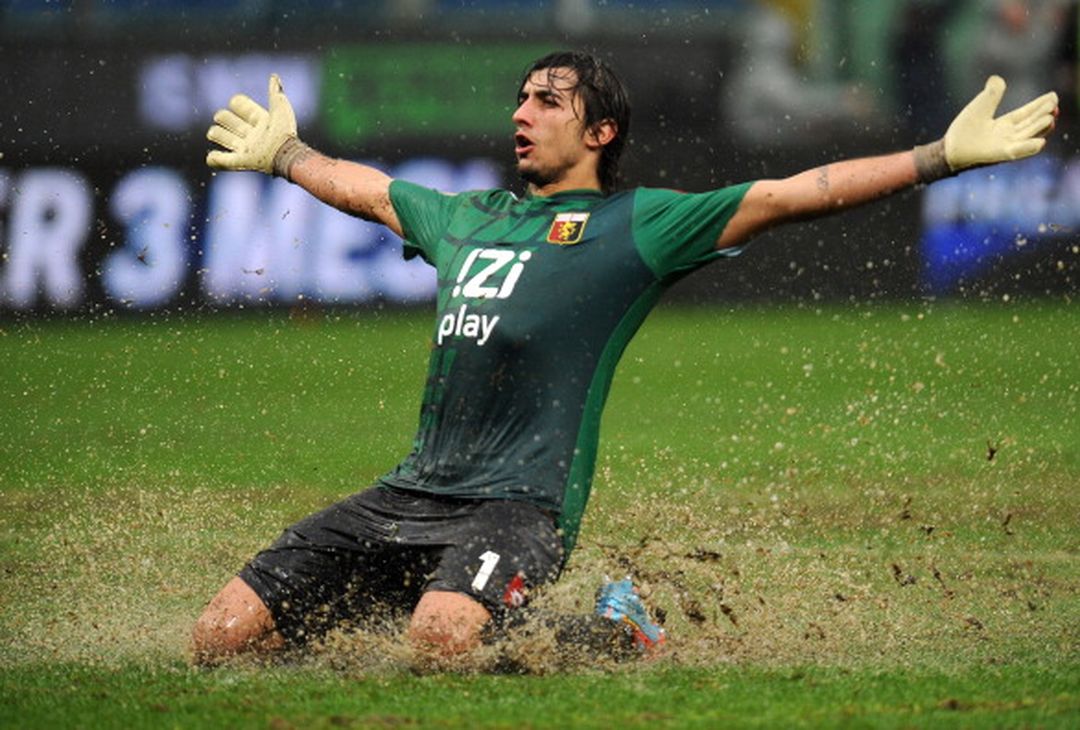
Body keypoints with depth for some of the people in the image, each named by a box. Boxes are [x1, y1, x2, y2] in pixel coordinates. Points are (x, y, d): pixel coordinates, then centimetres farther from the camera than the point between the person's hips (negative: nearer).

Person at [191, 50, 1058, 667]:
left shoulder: (637, 225, 5)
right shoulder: (466, 219, 22)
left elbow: (791, 195, -2)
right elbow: (362, 186, 42)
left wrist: (945, 154, -8)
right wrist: (281, 153, 53)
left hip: (519, 503, -5)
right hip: (409, 493, 6)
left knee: (441, 635, -37)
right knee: (223, 638, -7)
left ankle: (617, 637, -6)